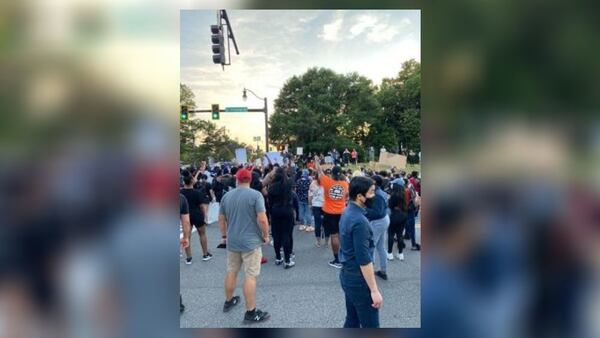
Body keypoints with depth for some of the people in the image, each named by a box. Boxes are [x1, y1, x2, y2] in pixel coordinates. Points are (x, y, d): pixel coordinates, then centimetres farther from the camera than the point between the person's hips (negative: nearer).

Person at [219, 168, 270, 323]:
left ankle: (228, 301, 37)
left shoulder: (226, 196, 4)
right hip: (251, 241, -5)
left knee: (231, 272, 20)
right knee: (250, 276, 0)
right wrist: (266, 236, -3)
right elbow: (262, 219, -18)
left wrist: (224, 235, 25)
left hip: (232, 241, 6)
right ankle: (250, 312, 7)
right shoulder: (256, 195, -12)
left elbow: (221, 219, 12)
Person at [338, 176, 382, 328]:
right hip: (358, 279, -9)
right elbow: (364, 259, -24)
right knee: (370, 325, 3)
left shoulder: (347, 212, 4)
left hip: (347, 275, 9)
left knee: (352, 320, 19)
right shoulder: (359, 221, -25)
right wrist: (374, 290, -19)